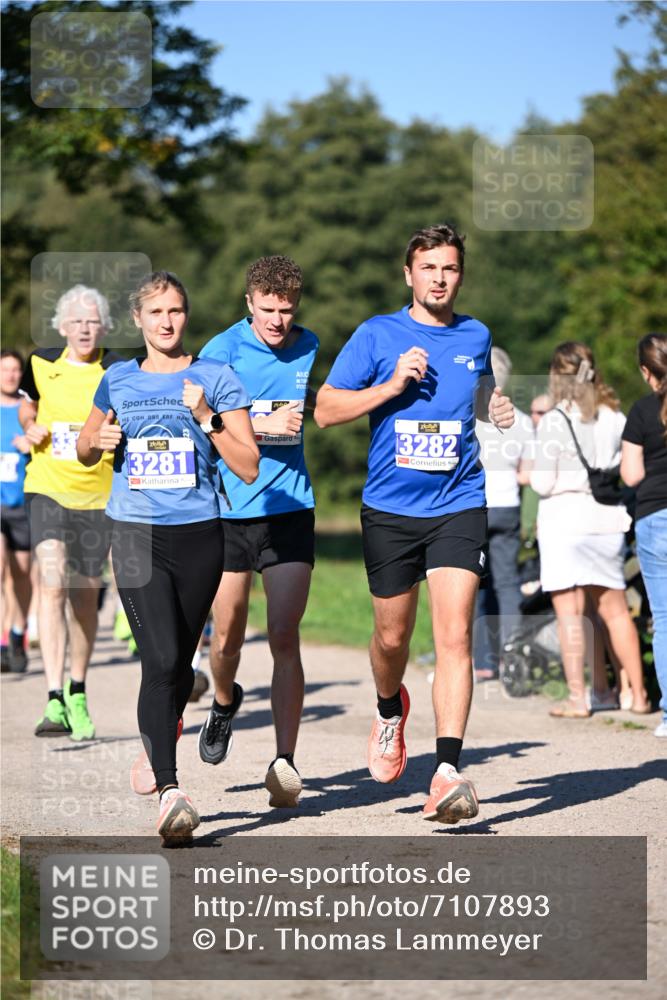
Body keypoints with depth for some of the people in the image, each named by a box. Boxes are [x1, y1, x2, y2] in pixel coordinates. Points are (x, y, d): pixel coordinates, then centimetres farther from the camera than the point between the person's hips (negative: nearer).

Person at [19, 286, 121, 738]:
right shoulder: (42, 365, 1)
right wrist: (30, 427, -1)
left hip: (98, 495, 0)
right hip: (47, 490, 0)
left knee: (86, 598, 9)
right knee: (53, 584, -18)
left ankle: (77, 694, 31)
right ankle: (55, 701, -23)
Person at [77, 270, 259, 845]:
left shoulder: (215, 378, 2)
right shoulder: (119, 381, 10)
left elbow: (250, 468, -2)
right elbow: (85, 452, 24)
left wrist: (206, 418, -14)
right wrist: (99, 440, 1)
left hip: (198, 533, 0)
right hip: (137, 533, 0)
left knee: (180, 662, 12)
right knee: (162, 659, -14)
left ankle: (160, 735, 42)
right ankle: (170, 791, -15)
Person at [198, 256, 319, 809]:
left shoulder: (313, 349, 5)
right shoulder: (223, 350, -4)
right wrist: (267, 425, -21)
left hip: (290, 508, 1)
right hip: (228, 509, -1)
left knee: (284, 638, -8)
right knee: (228, 636, 8)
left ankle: (285, 762, -8)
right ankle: (225, 702, 41)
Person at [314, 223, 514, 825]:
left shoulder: (476, 337, 9)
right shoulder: (377, 336, 0)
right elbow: (326, 410, -2)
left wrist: (497, 410, 5)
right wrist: (393, 384, -13)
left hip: (459, 505, 0)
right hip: (390, 509, 0)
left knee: (454, 634, -13)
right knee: (392, 636, 11)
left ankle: (447, 773, -18)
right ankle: (391, 709, 45)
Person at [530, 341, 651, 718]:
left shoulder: (554, 421, -10)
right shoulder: (616, 418, 4)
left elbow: (543, 482, -11)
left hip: (565, 521, -5)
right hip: (608, 521, 5)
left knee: (570, 613, 0)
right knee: (615, 611, 14)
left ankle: (577, 697, -1)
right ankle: (639, 694, 16)